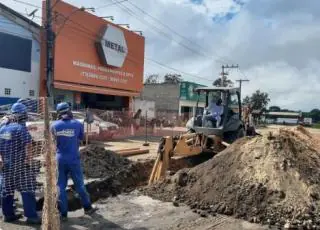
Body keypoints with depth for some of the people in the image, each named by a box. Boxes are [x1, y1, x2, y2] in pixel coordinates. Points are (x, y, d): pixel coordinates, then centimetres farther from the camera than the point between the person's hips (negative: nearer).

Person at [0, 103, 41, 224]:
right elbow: (27, 146, -19)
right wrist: (29, 160, -8)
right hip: (20, 165, -7)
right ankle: (31, 216, -3)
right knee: (27, 190, -3)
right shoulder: (21, 128, -15)